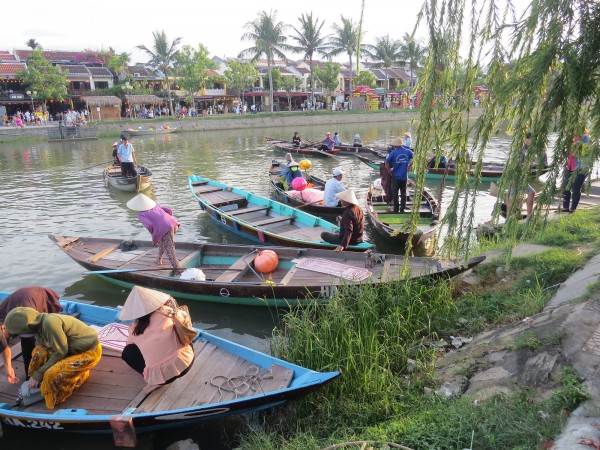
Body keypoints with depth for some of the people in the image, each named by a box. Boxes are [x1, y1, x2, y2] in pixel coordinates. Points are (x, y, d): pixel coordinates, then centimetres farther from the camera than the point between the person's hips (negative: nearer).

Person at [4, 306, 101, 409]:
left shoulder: (50, 322, -29)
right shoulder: (39, 323, -2)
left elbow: (60, 352, -21)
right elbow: (43, 348, 10)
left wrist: (39, 373, -11)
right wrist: (35, 374, 8)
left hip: (89, 352, -9)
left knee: (52, 374, -19)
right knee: (39, 351, 1)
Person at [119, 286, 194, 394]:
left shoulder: (135, 329, -1)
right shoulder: (166, 313, -6)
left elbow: (129, 344, 20)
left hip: (161, 374, 0)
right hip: (185, 363, 0)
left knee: (127, 352, 20)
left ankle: (156, 380, 8)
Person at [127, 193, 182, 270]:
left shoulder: (141, 214, 6)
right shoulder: (155, 206, 24)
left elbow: (148, 225, -9)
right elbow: (169, 211, 19)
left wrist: (154, 235, 7)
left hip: (166, 229, -7)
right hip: (174, 224, 7)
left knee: (170, 252, -1)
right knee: (162, 240, 36)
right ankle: (159, 258, 47)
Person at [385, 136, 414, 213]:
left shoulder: (393, 152, -12)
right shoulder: (408, 151, -2)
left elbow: (387, 163, -17)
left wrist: (389, 170, -2)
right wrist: (409, 166, 14)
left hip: (396, 176, -3)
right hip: (404, 176, 3)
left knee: (395, 193, 9)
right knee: (403, 193, 15)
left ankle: (396, 209, 12)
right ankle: (402, 209, 18)